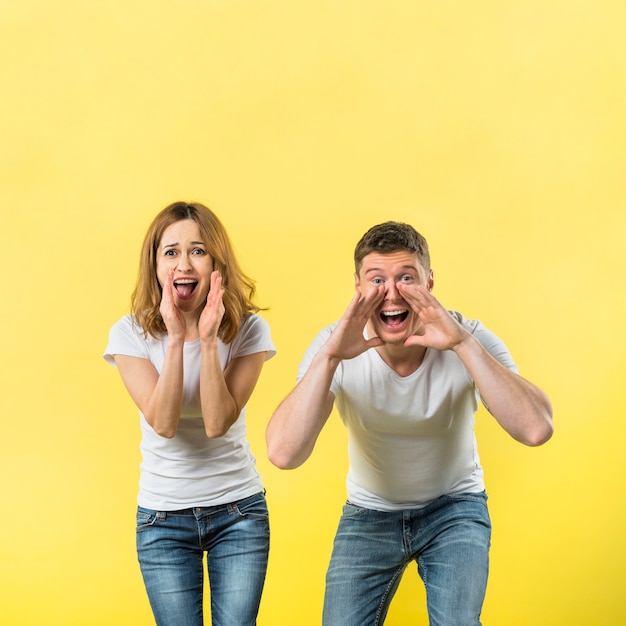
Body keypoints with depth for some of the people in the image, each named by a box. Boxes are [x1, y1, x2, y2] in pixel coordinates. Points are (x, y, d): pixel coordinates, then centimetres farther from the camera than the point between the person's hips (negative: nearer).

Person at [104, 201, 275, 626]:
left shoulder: (248, 330, -9)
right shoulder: (131, 334, -8)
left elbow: (218, 423, -18)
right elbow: (163, 423, -19)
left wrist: (208, 340, -25)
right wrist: (176, 338, -25)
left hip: (239, 511, 0)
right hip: (163, 517, 0)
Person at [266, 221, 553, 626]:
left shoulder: (470, 340, -22)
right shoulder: (333, 347, -20)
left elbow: (537, 430, -37)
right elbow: (283, 454, -33)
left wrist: (464, 345, -43)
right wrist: (328, 357, -42)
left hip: (455, 506, -1)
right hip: (369, 512, 1)